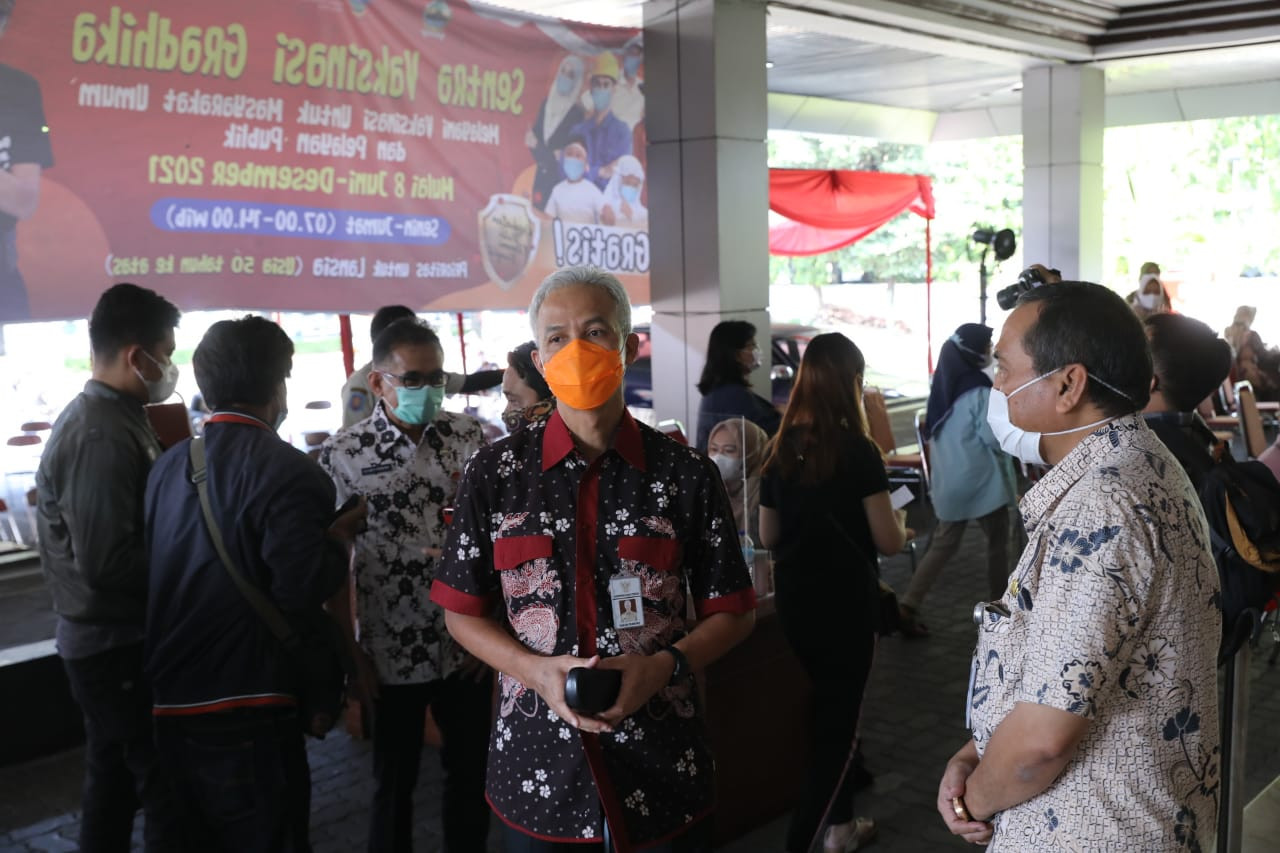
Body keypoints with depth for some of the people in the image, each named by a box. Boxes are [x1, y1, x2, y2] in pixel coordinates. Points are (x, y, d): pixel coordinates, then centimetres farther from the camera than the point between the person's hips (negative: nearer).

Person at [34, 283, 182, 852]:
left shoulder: (108, 419, 9)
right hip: (120, 648, -10)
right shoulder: (102, 437, -22)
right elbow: (106, 563, -27)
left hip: (110, 642, 10)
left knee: (113, 782, 19)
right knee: (170, 789, -1)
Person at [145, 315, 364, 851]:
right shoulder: (285, 472, -15)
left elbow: (156, 577, 14)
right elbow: (302, 596, -21)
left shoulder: (167, 468, 8)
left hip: (171, 709, 7)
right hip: (247, 715, -7)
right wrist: (339, 540, -3)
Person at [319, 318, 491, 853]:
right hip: (391, 654, -2)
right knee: (394, 783, 13)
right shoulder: (342, 455, -8)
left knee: (472, 774, 15)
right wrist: (349, 653, -5)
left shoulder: (469, 437, -1)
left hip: (468, 647, 2)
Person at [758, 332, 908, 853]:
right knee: (838, 719, 5)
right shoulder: (857, 451, -15)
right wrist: (899, 522, 9)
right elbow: (889, 542, -12)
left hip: (792, 601, 6)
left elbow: (768, 536, 10)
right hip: (844, 603, -6)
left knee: (826, 710, 21)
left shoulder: (781, 448, 2)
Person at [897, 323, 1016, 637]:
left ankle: (908, 606, -1)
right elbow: (995, 439, -17)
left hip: (949, 479, 7)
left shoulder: (944, 385, 8)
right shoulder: (980, 391, -16)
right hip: (981, 480, -7)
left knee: (943, 545, 10)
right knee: (997, 543, 11)